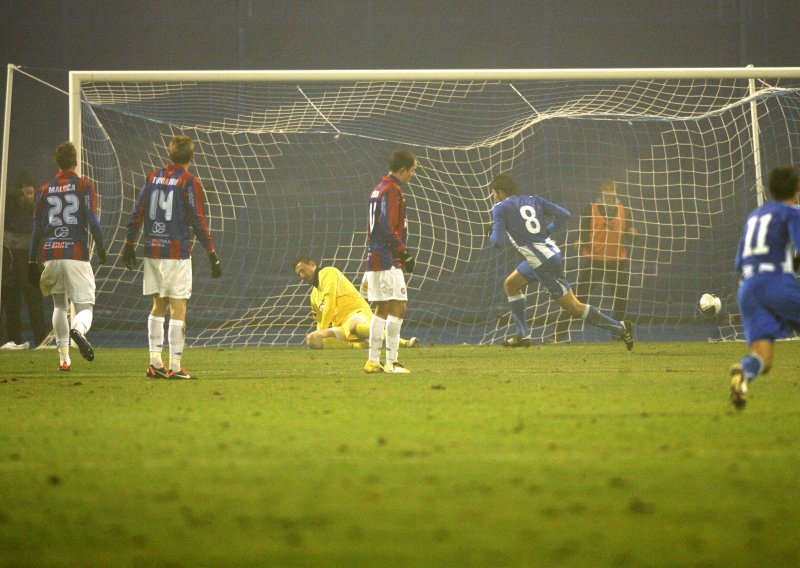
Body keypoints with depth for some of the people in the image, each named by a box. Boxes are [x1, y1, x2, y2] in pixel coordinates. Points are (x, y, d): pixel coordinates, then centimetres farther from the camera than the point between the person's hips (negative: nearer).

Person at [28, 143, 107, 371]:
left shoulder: (45, 189, 9)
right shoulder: (84, 186, 1)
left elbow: (37, 227, 9)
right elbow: (92, 221, -6)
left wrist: (32, 261, 12)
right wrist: (101, 248, 10)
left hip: (51, 254, 3)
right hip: (77, 254, -3)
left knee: (59, 306, 18)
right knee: (85, 307, -1)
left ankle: (64, 358, 11)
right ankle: (78, 330, -37)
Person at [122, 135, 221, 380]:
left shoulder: (153, 177, 8)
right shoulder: (189, 182, -7)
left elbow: (137, 214, 9)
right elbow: (198, 221, -9)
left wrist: (129, 244, 18)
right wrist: (212, 255, -5)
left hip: (152, 251, 5)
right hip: (177, 252, -5)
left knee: (158, 305, 13)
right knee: (178, 307, -3)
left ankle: (155, 363, 10)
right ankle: (174, 366, -7)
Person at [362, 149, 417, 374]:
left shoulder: (379, 189, 19)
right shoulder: (392, 191, -12)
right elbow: (389, 228, -19)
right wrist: (405, 254, -15)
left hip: (375, 259, 10)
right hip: (387, 260, -10)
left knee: (382, 309, 12)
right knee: (398, 307, -10)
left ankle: (373, 361, 13)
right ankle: (391, 362, -14)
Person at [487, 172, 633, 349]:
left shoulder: (500, 208, -4)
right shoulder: (533, 200, 13)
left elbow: (498, 241, -11)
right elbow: (563, 214, 6)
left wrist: (492, 237, 12)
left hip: (543, 263, -9)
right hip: (551, 253, 9)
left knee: (573, 307, -4)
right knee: (510, 285, 22)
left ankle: (620, 328, -3)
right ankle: (522, 336, 22)